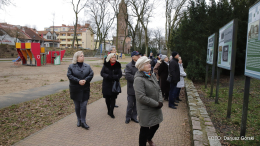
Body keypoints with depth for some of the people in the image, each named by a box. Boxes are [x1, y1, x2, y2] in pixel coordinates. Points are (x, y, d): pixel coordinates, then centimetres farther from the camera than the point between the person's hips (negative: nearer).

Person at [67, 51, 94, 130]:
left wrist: (85, 80, -18)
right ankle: (79, 120, 27)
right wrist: (78, 81, -20)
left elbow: (91, 74, -2)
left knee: (84, 105, -1)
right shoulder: (71, 66, 0)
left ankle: (83, 122, 9)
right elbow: (69, 76, -9)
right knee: (77, 106, 10)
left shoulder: (87, 66, 6)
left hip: (85, 89, 1)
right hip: (75, 90, -1)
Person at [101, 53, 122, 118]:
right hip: (107, 84, 0)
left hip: (114, 84, 0)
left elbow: (120, 74, -4)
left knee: (113, 98, 0)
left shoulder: (118, 65, -1)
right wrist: (108, 76, -20)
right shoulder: (106, 65, -1)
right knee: (107, 98, 9)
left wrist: (113, 77, -21)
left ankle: (111, 112, 9)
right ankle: (109, 110, 27)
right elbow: (102, 73, -2)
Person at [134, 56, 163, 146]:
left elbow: (158, 89, 10)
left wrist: (160, 101, -7)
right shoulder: (138, 79, -21)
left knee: (155, 125, 23)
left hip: (156, 108, 8)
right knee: (145, 129, 8)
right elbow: (141, 97, -26)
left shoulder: (152, 76, 5)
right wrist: (156, 104, -20)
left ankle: (149, 138, 53)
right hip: (145, 110, -8)